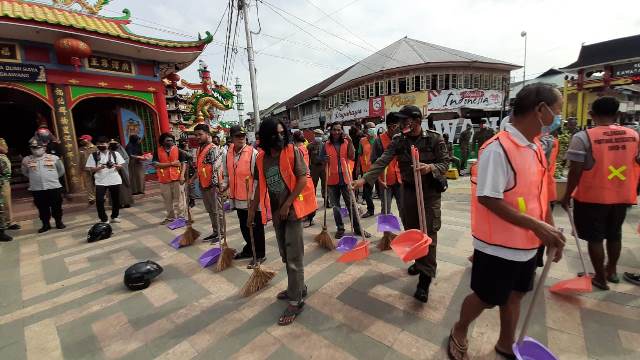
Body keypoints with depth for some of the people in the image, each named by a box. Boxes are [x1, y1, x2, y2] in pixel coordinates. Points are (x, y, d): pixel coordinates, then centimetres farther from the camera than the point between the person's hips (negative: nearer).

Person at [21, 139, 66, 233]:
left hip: (54, 187, -1)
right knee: (42, 208, 9)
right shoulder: (26, 160, 4)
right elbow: (25, 172, 20)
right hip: (36, 189, 2)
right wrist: (35, 179, 13)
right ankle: (46, 224, 20)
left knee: (57, 207, 7)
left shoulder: (54, 158, -1)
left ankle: (59, 222, 21)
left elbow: (61, 171, 12)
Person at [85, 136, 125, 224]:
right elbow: (91, 169, 0)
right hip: (100, 181, -1)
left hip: (114, 180, 1)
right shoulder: (93, 155, 2)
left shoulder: (115, 154, 4)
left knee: (116, 199, 10)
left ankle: (114, 216, 27)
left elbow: (121, 166, 3)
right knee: (99, 200, -7)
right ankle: (104, 219, 8)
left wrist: (115, 165, -17)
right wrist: (99, 167, -19)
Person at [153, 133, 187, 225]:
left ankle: (180, 216, 14)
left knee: (179, 199, 3)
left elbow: (183, 163, -2)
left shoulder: (178, 150, 2)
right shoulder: (158, 151, 2)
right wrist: (171, 163, -13)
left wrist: (182, 175, -14)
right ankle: (170, 217, 26)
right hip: (164, 179, 1)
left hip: (177, 178, -1)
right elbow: (155, 164, -9)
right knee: (167, 200, 12)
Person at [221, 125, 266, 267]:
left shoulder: (253, 153, -14)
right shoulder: (227, 155, 5)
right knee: (244, 227, 21)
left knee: (256, 228, 6)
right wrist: (224, 185, -2)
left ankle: (260, 254, 22)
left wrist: (253, 197, -18)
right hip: (237, 198, 6)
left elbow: (258, 177, -15)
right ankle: (249, 250, 41)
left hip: (252, 198, -6)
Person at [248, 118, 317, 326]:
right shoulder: (261, 158, 3)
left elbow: (303, 179, -14)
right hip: (276, 212, 6)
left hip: (293, 209, -6)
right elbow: (261, 187, 10)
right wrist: (252, 211, 12)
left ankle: (296, 301, 14)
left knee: (294, 257, -1)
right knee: (285, 255, 18)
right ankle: (298, 288, 38)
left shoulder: (293, 151, -11)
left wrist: (287, 204, -17)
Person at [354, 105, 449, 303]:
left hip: (430, 191, -3)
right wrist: (365, 179, -27)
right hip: (408, 190, 4)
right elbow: (382, 162, -14)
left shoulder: (435, 138, -10)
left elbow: (445, 163, -7)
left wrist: (431, 168, -29)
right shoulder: (398, 141, -4)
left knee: (428, 231, -4)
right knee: (411, 228, 13)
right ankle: (421, 261, 37)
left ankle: (425, 279, 1)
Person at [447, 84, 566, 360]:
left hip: (528, 244, 8)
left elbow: (539, 193, 13)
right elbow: (488, 199, -26)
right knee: (486, 299, 11)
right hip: (498, 246, -8)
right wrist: (536, 225, -23)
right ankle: (459, 331, 39)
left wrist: (550, 229, 11)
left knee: (514, 295, 23)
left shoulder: (536, 148, 5)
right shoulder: (497, 148, -23)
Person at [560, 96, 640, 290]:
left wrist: (567, 195, -7)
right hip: (622, 196, 6)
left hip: (592, 197, -6)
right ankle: (612, 270, 40)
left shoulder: (583, 137, -17)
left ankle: (600, 278, 20)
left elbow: (575, 171, -18)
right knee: (614, 234, 22)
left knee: (595, 238, 8)